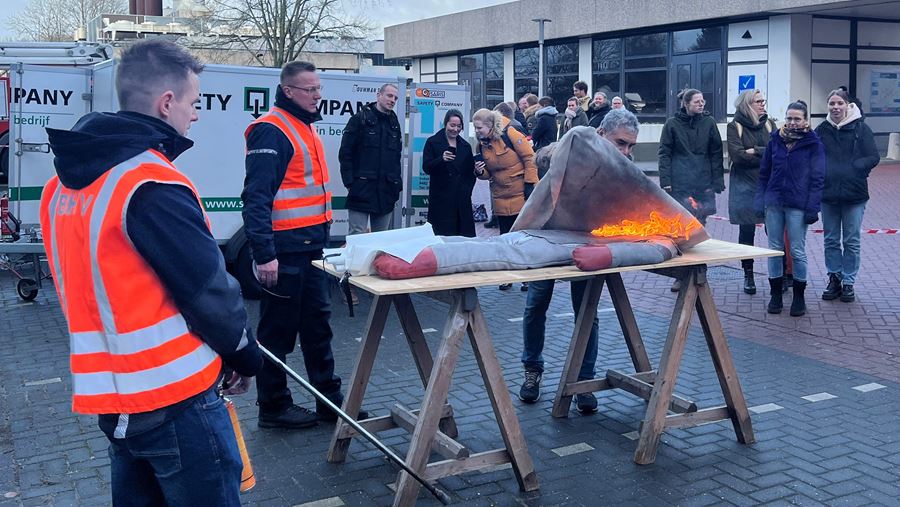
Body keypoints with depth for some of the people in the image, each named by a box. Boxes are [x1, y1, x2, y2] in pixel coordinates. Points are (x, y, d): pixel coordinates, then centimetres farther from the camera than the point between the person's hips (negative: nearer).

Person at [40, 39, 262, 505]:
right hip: (173, 399, -8)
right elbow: (208, 290, -15)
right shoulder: (153, 187, -20)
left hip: (110, 396, 8)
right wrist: (246, 356, 0)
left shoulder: (63, 186, 7)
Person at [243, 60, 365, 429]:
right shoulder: (270, 131, -14)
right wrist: (264, 253, -25)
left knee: (317, 322, 14)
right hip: (283, 247, -9)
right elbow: (256, 197, -20)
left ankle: (330, 399, 24)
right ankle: (273, 407, 15)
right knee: (278, 329, 2)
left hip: (310, 244, 10)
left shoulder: (305, 127, 16)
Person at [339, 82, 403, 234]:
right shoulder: (360, 119, -2)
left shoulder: (394, 124, 15)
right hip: (361, 191, -5)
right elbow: (345, 153, -6)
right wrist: (350, 182, -11)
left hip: (386, 192, 6)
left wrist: (397, 184, 11)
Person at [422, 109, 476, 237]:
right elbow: (426, 168, -5)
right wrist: (441, 159, -22)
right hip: (441, 198, -4)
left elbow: (471, 173, 23)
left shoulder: (465, 146, 17)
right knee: (442, 235, -9)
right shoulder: (433, 142, 4)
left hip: (462, 200, 4)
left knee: (464, 234, -2)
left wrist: (467, 190, 8)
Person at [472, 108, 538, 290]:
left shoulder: (510, 135, -14)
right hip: (501, 199, 6)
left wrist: (530, 184, -16)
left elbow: (530, 158, -13)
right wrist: (480, 172, -10)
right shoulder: (482, 144, 4)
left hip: (522, 195, -5)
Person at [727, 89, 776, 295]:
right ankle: (748, 275, 15)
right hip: (745, 186, -2)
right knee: (746, 231, 5)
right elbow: (737, 155, -14)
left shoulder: (769, 124, 9)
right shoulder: (734, 126, -1)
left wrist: (755, 151, -14)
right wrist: (766, 154, -9)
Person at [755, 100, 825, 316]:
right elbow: (764, 173, 11)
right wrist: (759, 201, 3)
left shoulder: (813, 144, -2)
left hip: (797, 205, -3)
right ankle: (776, 294, 18)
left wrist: (812, 207, -11)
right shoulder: (775, 141, 7)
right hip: (774, 203, 3)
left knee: (797, 251, 2)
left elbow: (817, 178, -4)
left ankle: (799, 297, 15)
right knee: (774, 249, 8)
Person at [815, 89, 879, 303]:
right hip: (828, 193, 2)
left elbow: (873, 157, -5)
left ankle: (848, 282, 15)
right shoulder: (821, 130, 4)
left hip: (854, 194, -2)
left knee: (851, 241, 5)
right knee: (831, 240, 10)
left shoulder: (860, 128, -3)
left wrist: (854, 168, -16)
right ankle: (834, 279, 22)